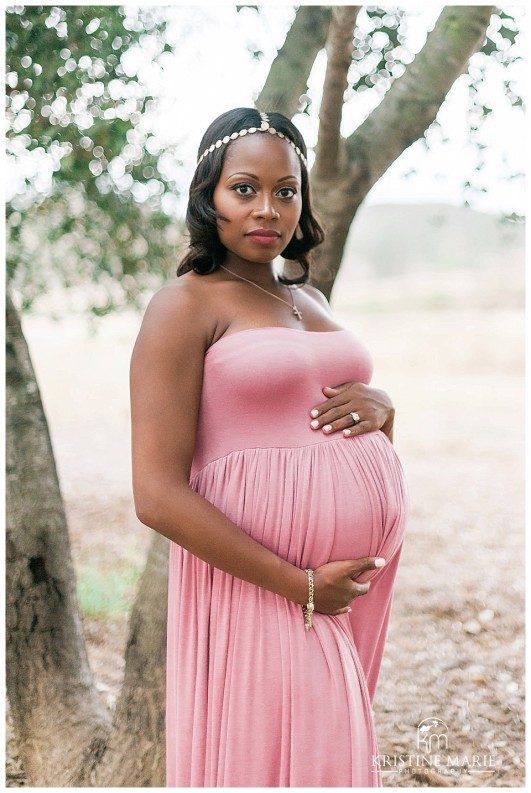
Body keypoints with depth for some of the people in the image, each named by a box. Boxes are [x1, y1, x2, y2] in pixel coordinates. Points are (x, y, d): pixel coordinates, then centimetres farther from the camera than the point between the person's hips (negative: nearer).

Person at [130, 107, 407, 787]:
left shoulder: (310, 298, 16)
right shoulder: (187, 303, -7)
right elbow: (158, 496, -16)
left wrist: (380, 405, 0)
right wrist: (300, 587, -16)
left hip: (367, 575, 7)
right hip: (263, 589, -7)